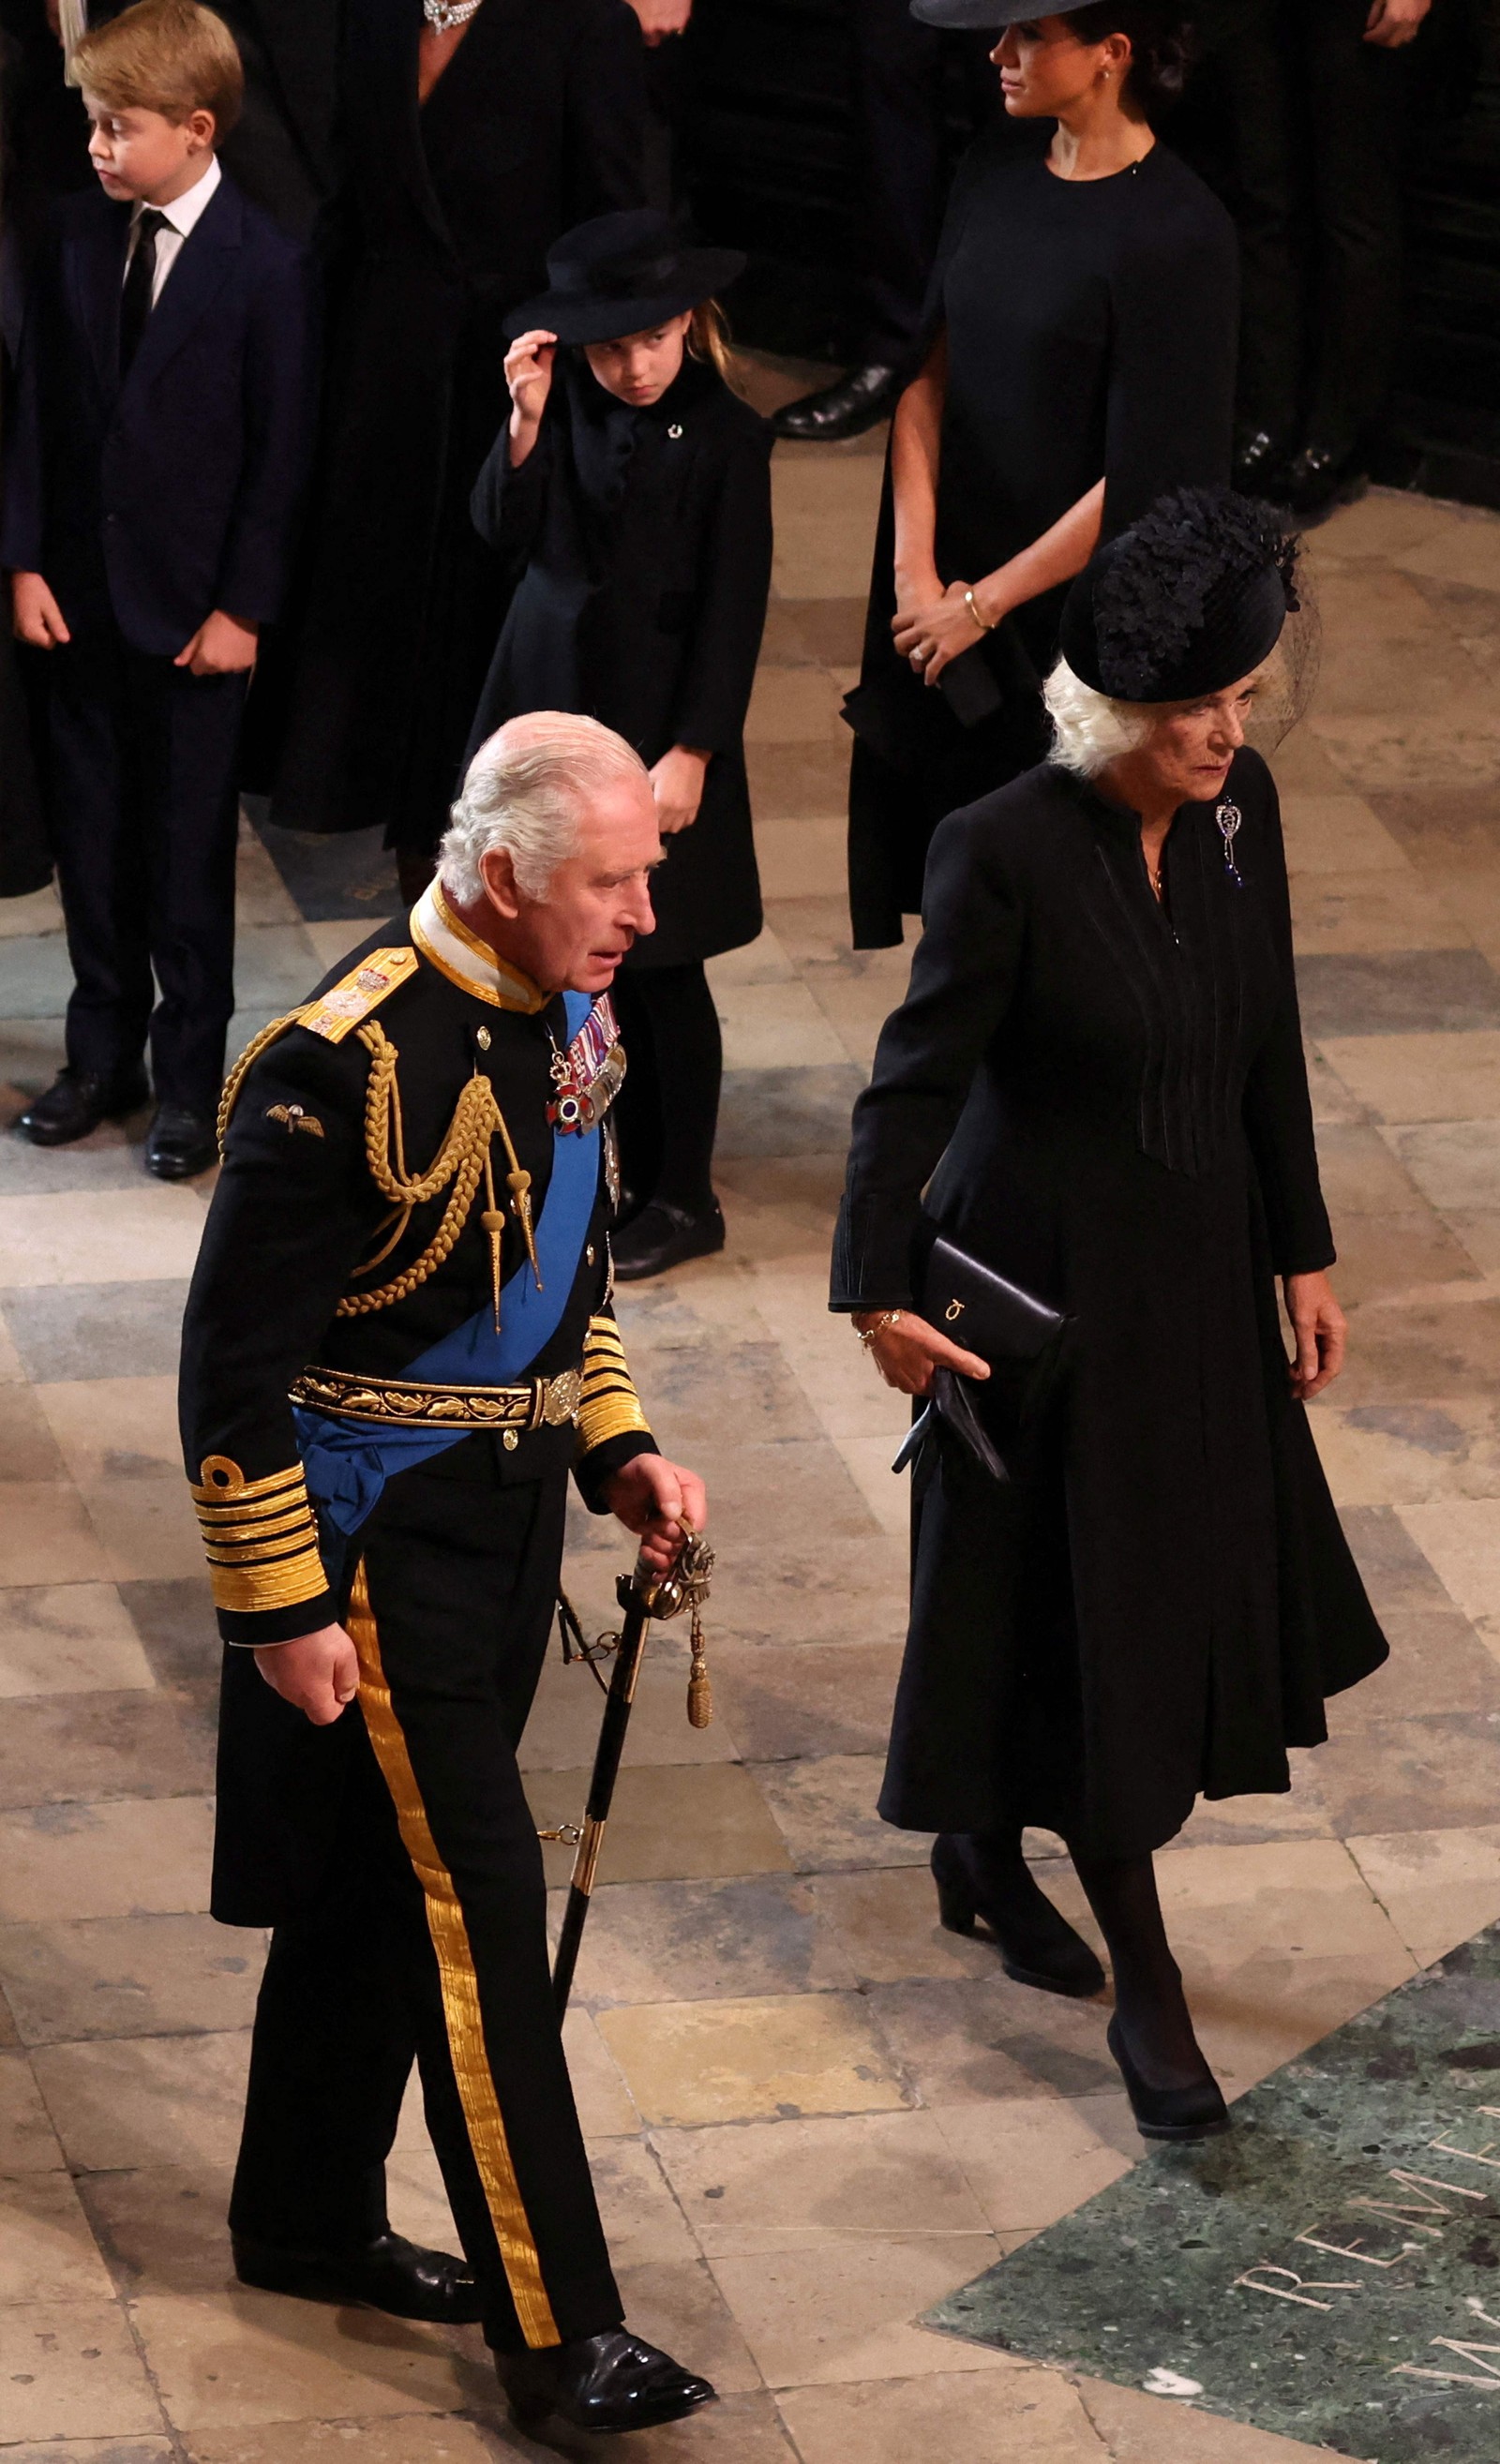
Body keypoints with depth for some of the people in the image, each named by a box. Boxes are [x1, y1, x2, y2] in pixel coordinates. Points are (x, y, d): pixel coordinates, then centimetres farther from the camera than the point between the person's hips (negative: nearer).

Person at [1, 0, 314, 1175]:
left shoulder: (265, 265, -13)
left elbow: (282, 448, -10)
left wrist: (243, 604, -11)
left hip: (193, 604, -4)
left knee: (189, 847, 5)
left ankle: (190, 1078, 17)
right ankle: (103, 1053, 27)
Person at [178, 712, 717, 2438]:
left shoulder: (566, 1013, 2)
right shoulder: (346, 1063, -25)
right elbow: (234, 1367, -20)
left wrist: (618, 1449, 9)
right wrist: (282, 1610, -18)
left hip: (507, 1503, 8)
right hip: (374, 1531, -8)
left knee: (378, 1881, 19)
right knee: (476, 1901, -6)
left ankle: (308, 2223, 35)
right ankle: (553, 2332, 0)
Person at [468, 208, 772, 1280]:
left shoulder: (726, 436, -13)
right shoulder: (567, 405, 0)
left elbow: (734, 610, -11)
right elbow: (507, 537, -5)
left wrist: (693, 751, -13)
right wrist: (527, 425, -19)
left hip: (656, 720, -5)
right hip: (551, 702, 5)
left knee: (660, 967, 2)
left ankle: (682, 1198, 14)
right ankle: (623, 1155, 27)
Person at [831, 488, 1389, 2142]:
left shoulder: (1238, 809, -3)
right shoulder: (1006, 853, -22)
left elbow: (1268, 1048, 7)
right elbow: (915, 1080, -18)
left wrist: (1301, 1254, 10)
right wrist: (879, 1293, -22)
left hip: (1201, 1270, 7)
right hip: (1052, 1282, -7)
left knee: (1184, 1584, 18)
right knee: (1087, 1610, 2)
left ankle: (984, 1849, 42)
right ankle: (1145, 1989, 12)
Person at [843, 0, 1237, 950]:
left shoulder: (1177, 234, -19)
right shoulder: (997, 177, 3)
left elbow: (1144, 481, -19)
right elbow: (929, 378, 5)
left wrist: (981, 604, -13)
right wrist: (916, 570, -7)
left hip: (1073, 615, -6)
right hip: (951, 584, 6)